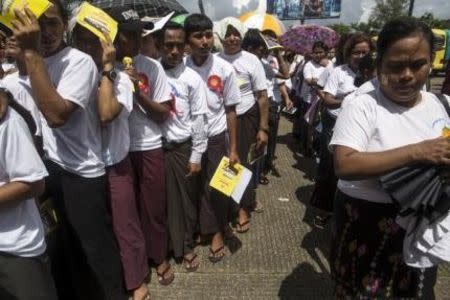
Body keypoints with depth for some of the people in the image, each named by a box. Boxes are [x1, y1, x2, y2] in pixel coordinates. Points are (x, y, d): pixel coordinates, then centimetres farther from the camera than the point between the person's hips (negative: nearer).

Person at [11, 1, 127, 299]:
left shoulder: (79, 62, -15)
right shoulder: (37, 62, 8)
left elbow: (56, 114, -30)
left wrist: (31, 53, -29)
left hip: (81, 173, -7)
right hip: (51, 164, 8)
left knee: (96, 245, 8)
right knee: (64, 242, 23)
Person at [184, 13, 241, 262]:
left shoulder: (225, 69, -8)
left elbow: (230, 110, -2)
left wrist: (233, 148, -3)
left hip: (216, 137, -1)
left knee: (216, 187, 10)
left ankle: (217, 232, 31)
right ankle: (195, 229, 36)